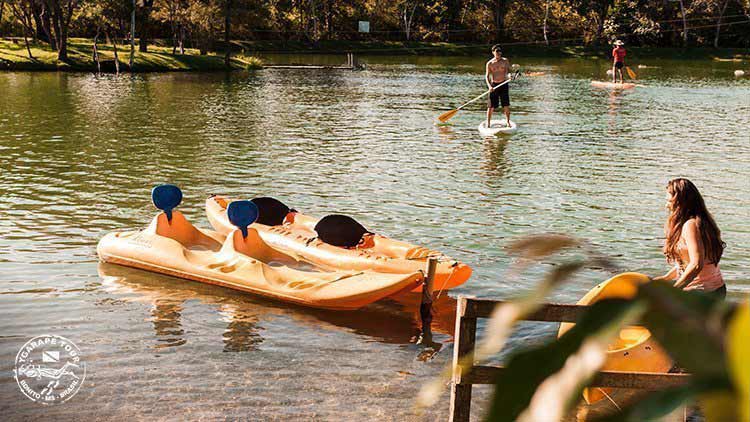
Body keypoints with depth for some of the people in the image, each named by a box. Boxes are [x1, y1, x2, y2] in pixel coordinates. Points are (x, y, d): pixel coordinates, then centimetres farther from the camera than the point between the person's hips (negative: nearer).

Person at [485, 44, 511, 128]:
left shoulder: (505, 61, 3)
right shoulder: (489, 63, -1)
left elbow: (508, 71, 5)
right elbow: (487, 76, -3)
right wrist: (489, 86, -19)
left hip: (504, 84, 1)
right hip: (494, 85, -1)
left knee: (506, 105, 2)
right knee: (491, 106, -1)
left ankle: (508, 122, 15)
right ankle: (488, 123, 10)